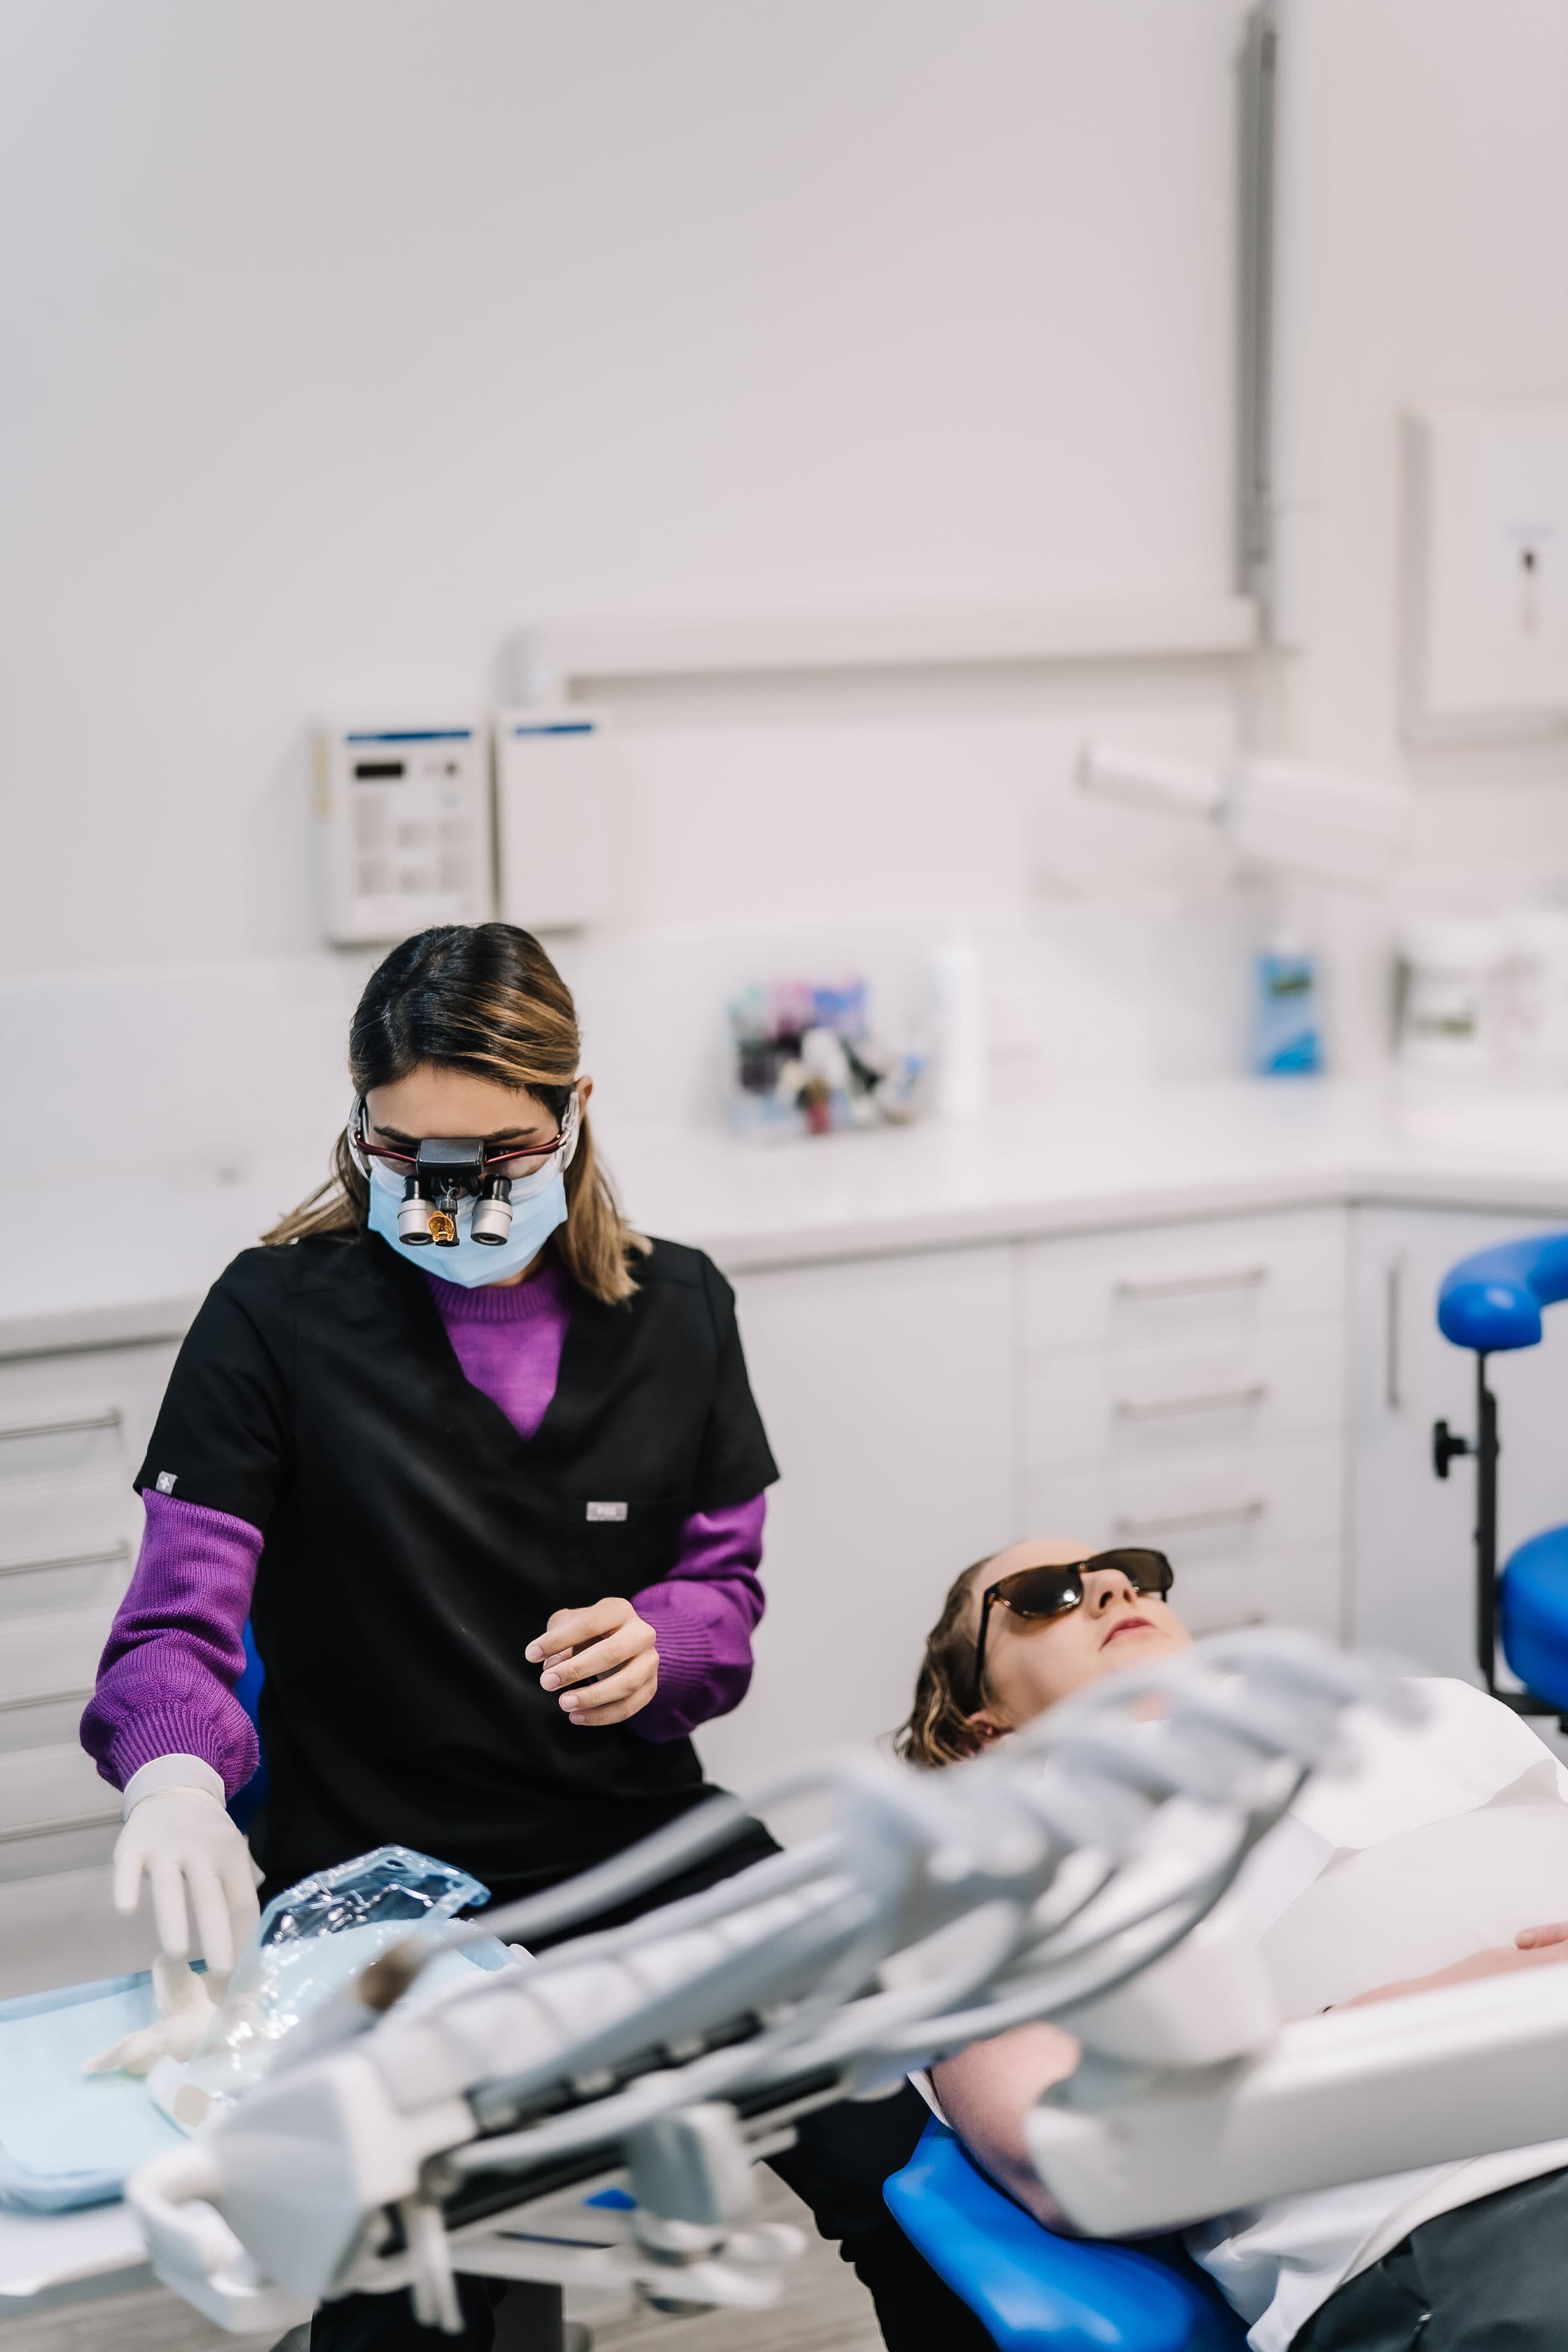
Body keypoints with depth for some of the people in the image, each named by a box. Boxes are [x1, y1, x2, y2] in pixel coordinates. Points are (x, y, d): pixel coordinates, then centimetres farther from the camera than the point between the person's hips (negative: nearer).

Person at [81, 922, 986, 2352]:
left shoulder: (674, 1309, 7)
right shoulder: (277, 1317, -3)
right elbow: (177, 1619, -7)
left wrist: (656, 1644, -11)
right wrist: (175, 1775, -30)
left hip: (637, 1833, 3)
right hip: (376, 1867, -3)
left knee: (919, 2184, -14)